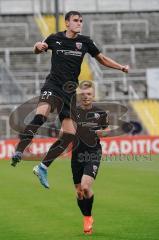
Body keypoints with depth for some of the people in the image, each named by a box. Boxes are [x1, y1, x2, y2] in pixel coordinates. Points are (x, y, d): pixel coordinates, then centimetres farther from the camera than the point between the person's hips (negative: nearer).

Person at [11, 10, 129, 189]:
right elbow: (37, 51, 22)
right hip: (53, 86, -3)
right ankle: (18, 153, -37)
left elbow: (102, 59, 18)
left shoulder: (85, 42, 7)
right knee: (40, 116, -33)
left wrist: (121, 67, 6)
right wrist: (38, 46, -2)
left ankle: (43, 167, 9)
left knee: (69, 134, -3)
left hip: (70, 91, 3)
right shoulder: (54, 39, 5)